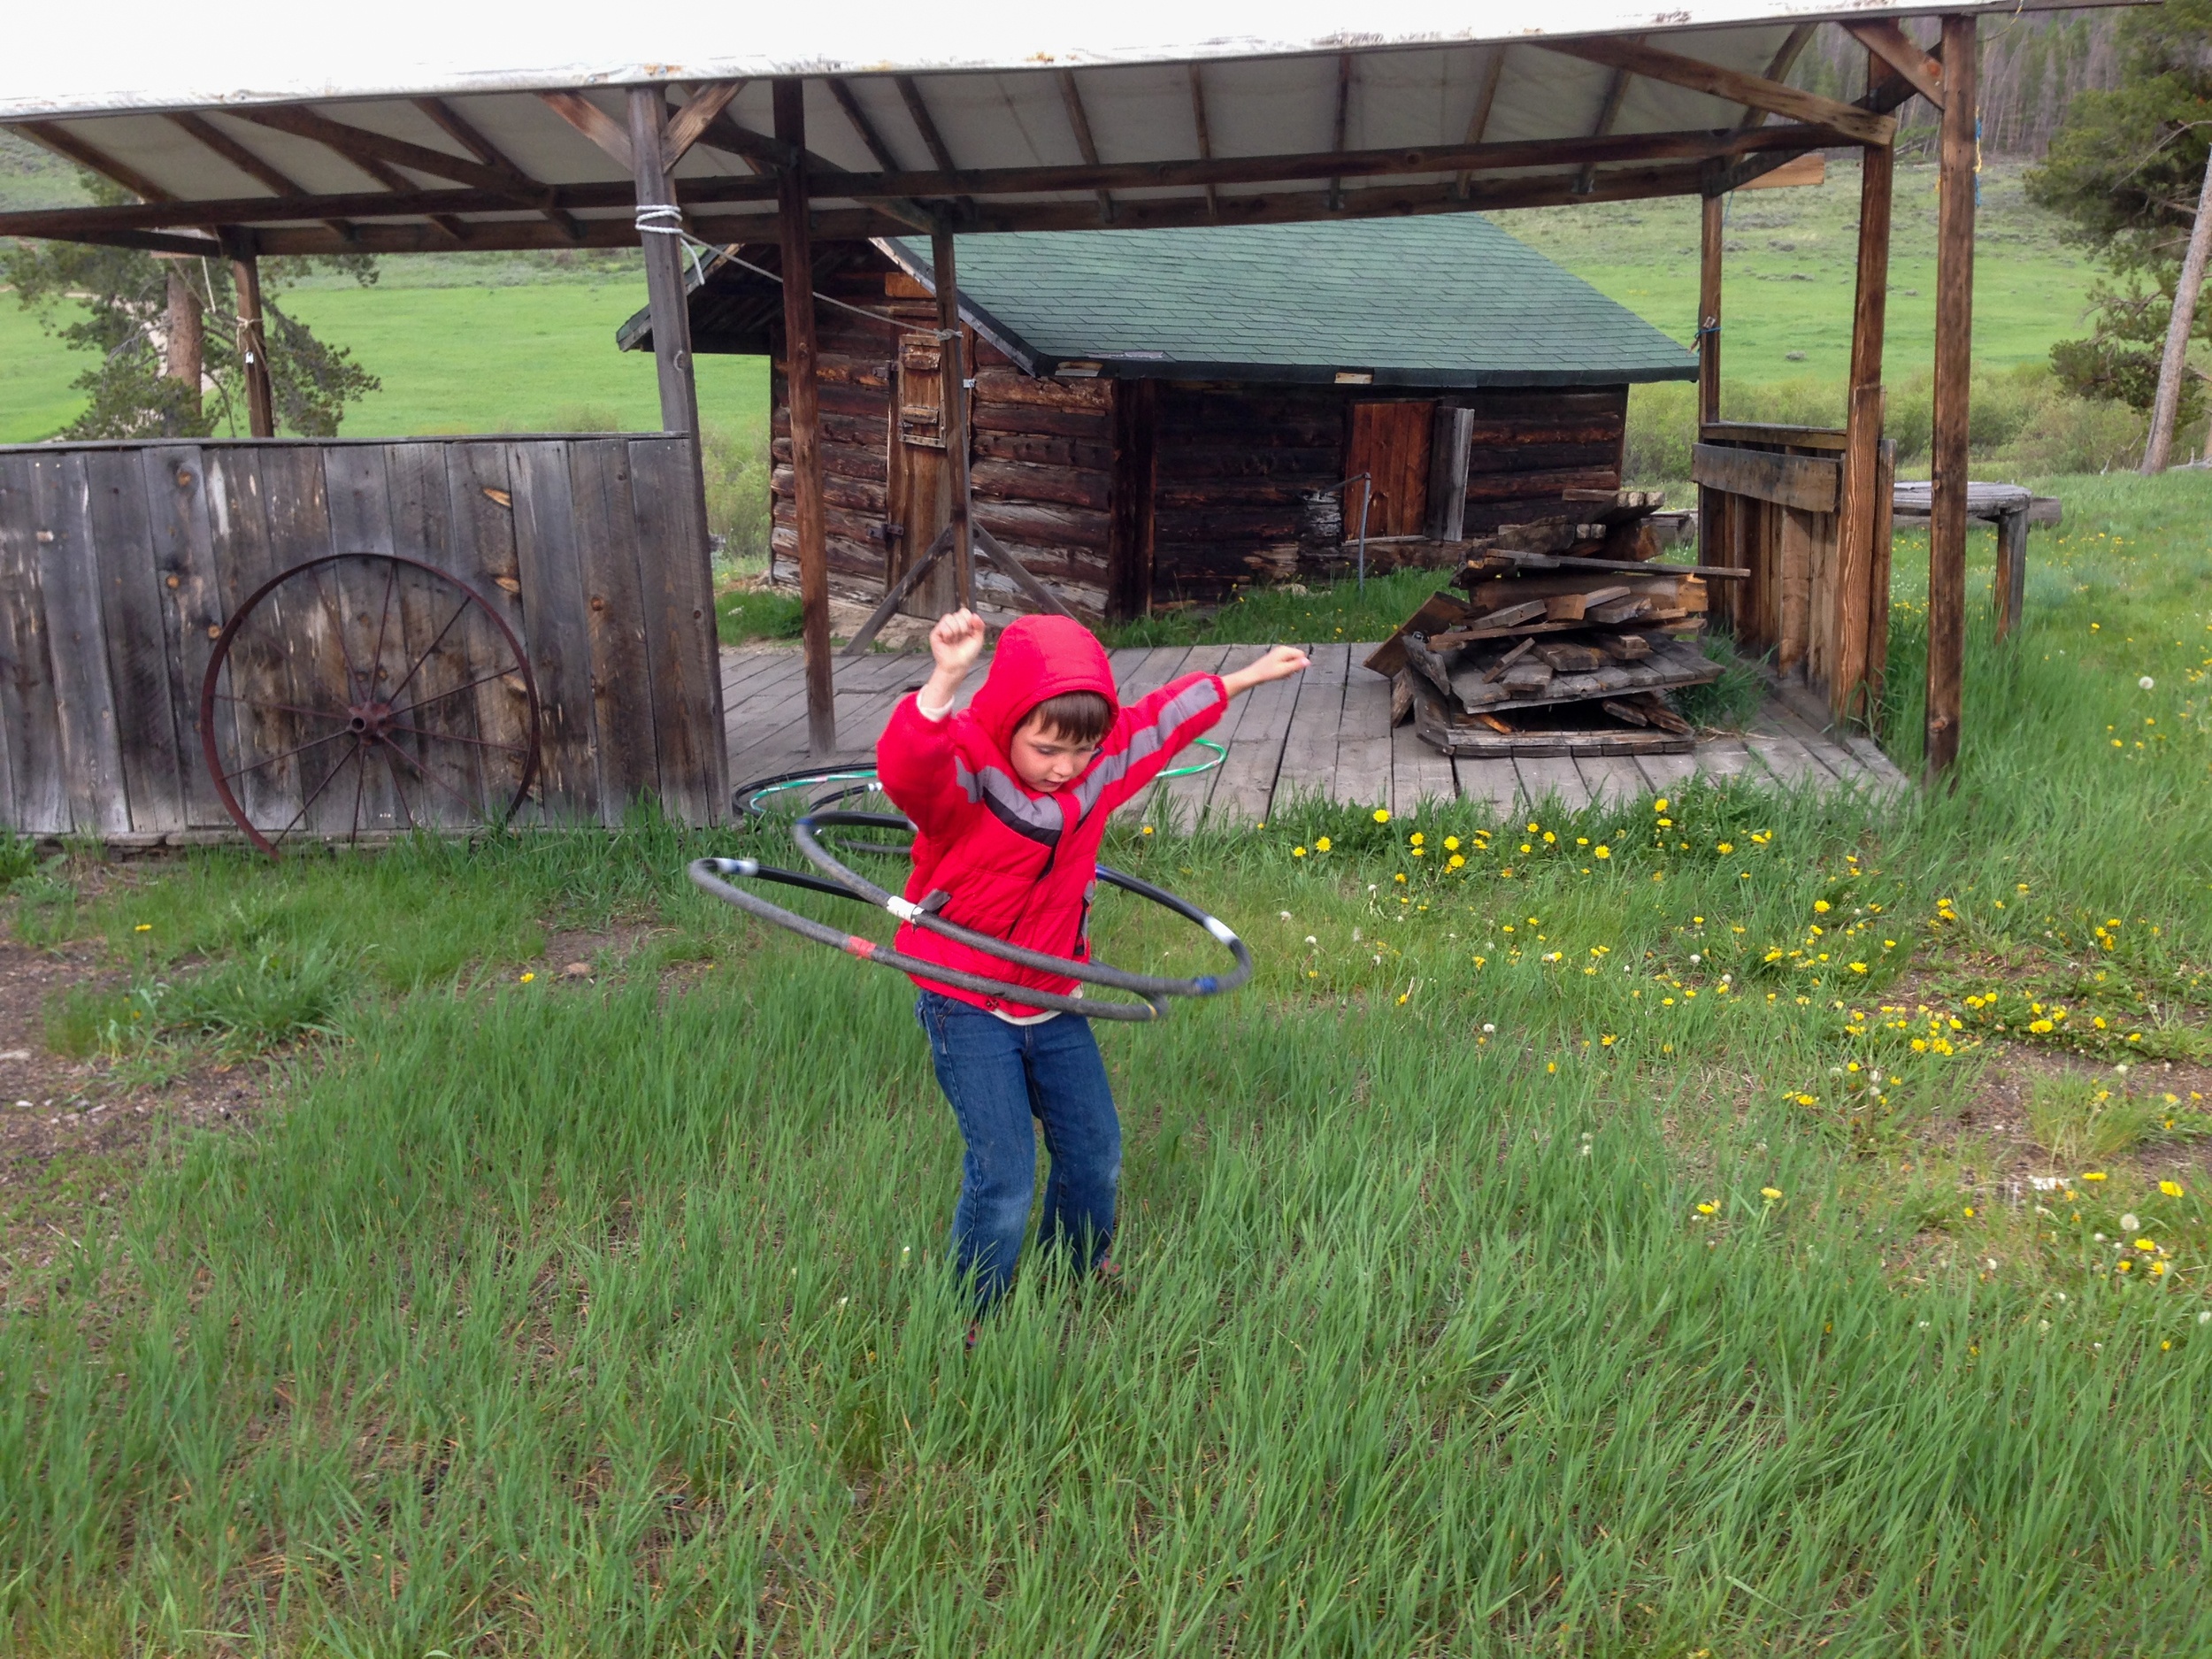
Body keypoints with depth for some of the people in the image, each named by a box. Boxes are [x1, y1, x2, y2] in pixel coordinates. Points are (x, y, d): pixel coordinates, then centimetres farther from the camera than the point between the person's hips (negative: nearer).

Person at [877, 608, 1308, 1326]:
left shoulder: (1099, 767, -6)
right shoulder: (964, 774, -24)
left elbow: (1163, 717, 11)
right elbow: (906, 768, -47)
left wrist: (1247, 676, 20)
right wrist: (944, 680, -62)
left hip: (1053, 1000, 6)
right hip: (969, 1008, -6)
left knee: (1094, 1149, 17)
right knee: (1004, 1177, -9)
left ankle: (1080, 1267, 46)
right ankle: (968, 1319, 15)